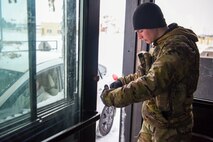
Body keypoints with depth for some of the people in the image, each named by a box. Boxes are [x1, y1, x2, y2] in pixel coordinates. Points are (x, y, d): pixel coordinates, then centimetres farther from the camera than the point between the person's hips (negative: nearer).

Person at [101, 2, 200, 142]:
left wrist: (110, 96, -28)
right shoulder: (161, 45, 7)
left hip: (170, 126, -8)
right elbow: (148, 73, 17)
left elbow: (150, 84, -36)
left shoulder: (177, 49, -27)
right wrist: (123, 81, 4)